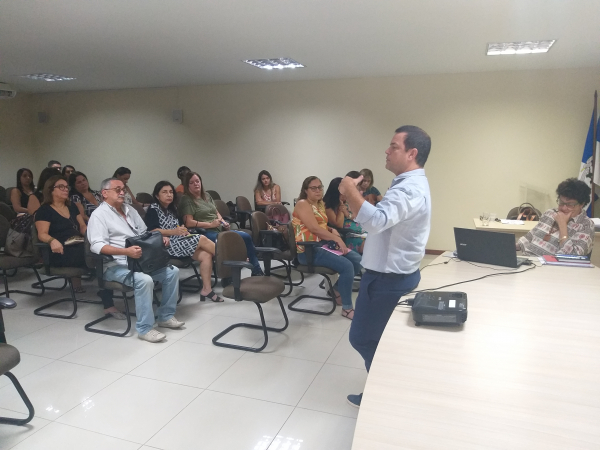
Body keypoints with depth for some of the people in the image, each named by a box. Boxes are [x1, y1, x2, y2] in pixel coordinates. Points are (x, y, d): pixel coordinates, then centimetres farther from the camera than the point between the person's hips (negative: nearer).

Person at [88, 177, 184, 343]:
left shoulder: (130, 210, 17)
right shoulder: (99, 215, -6)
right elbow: (97, 245, -20)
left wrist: (159, 238, -1)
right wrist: (126, 251, -33)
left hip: (140, 260, 8)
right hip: (116, 265, -8)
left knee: (172, 271, -7)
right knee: (144, 280, -33)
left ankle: (166, 316, 5)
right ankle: (144, 328, -19)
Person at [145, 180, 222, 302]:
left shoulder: (172, 208, 21)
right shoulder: (153, 209, -3)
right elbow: (152, 231, -14)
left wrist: (183, 231, -1)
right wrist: (174, 231, -25)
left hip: (177, 242, 8)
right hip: (166, 245, -8)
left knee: (206, 255, -16)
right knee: (202, 239, -20)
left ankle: (206, 289, -15)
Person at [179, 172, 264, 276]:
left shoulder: (207, 195, 22)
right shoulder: (186, 200, -2)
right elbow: (188, 222, -13)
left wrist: (224, 223, 4)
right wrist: (210, 224, -15)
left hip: (220, 229, 8)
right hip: (206, 233, -8)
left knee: (246, 237, -8)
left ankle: (256, 271, 2)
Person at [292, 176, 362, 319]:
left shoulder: (320, 204, 17)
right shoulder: (303, 204, -10)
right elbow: (314, 228, -20)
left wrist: (332, 230, 2)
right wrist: (337, 239, -17)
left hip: (323, 245, 9)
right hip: (308, 250, -9)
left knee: (357, 260, -3)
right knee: (347, 266, -24)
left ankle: (337, 289, 14)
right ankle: (347, 308, -11)